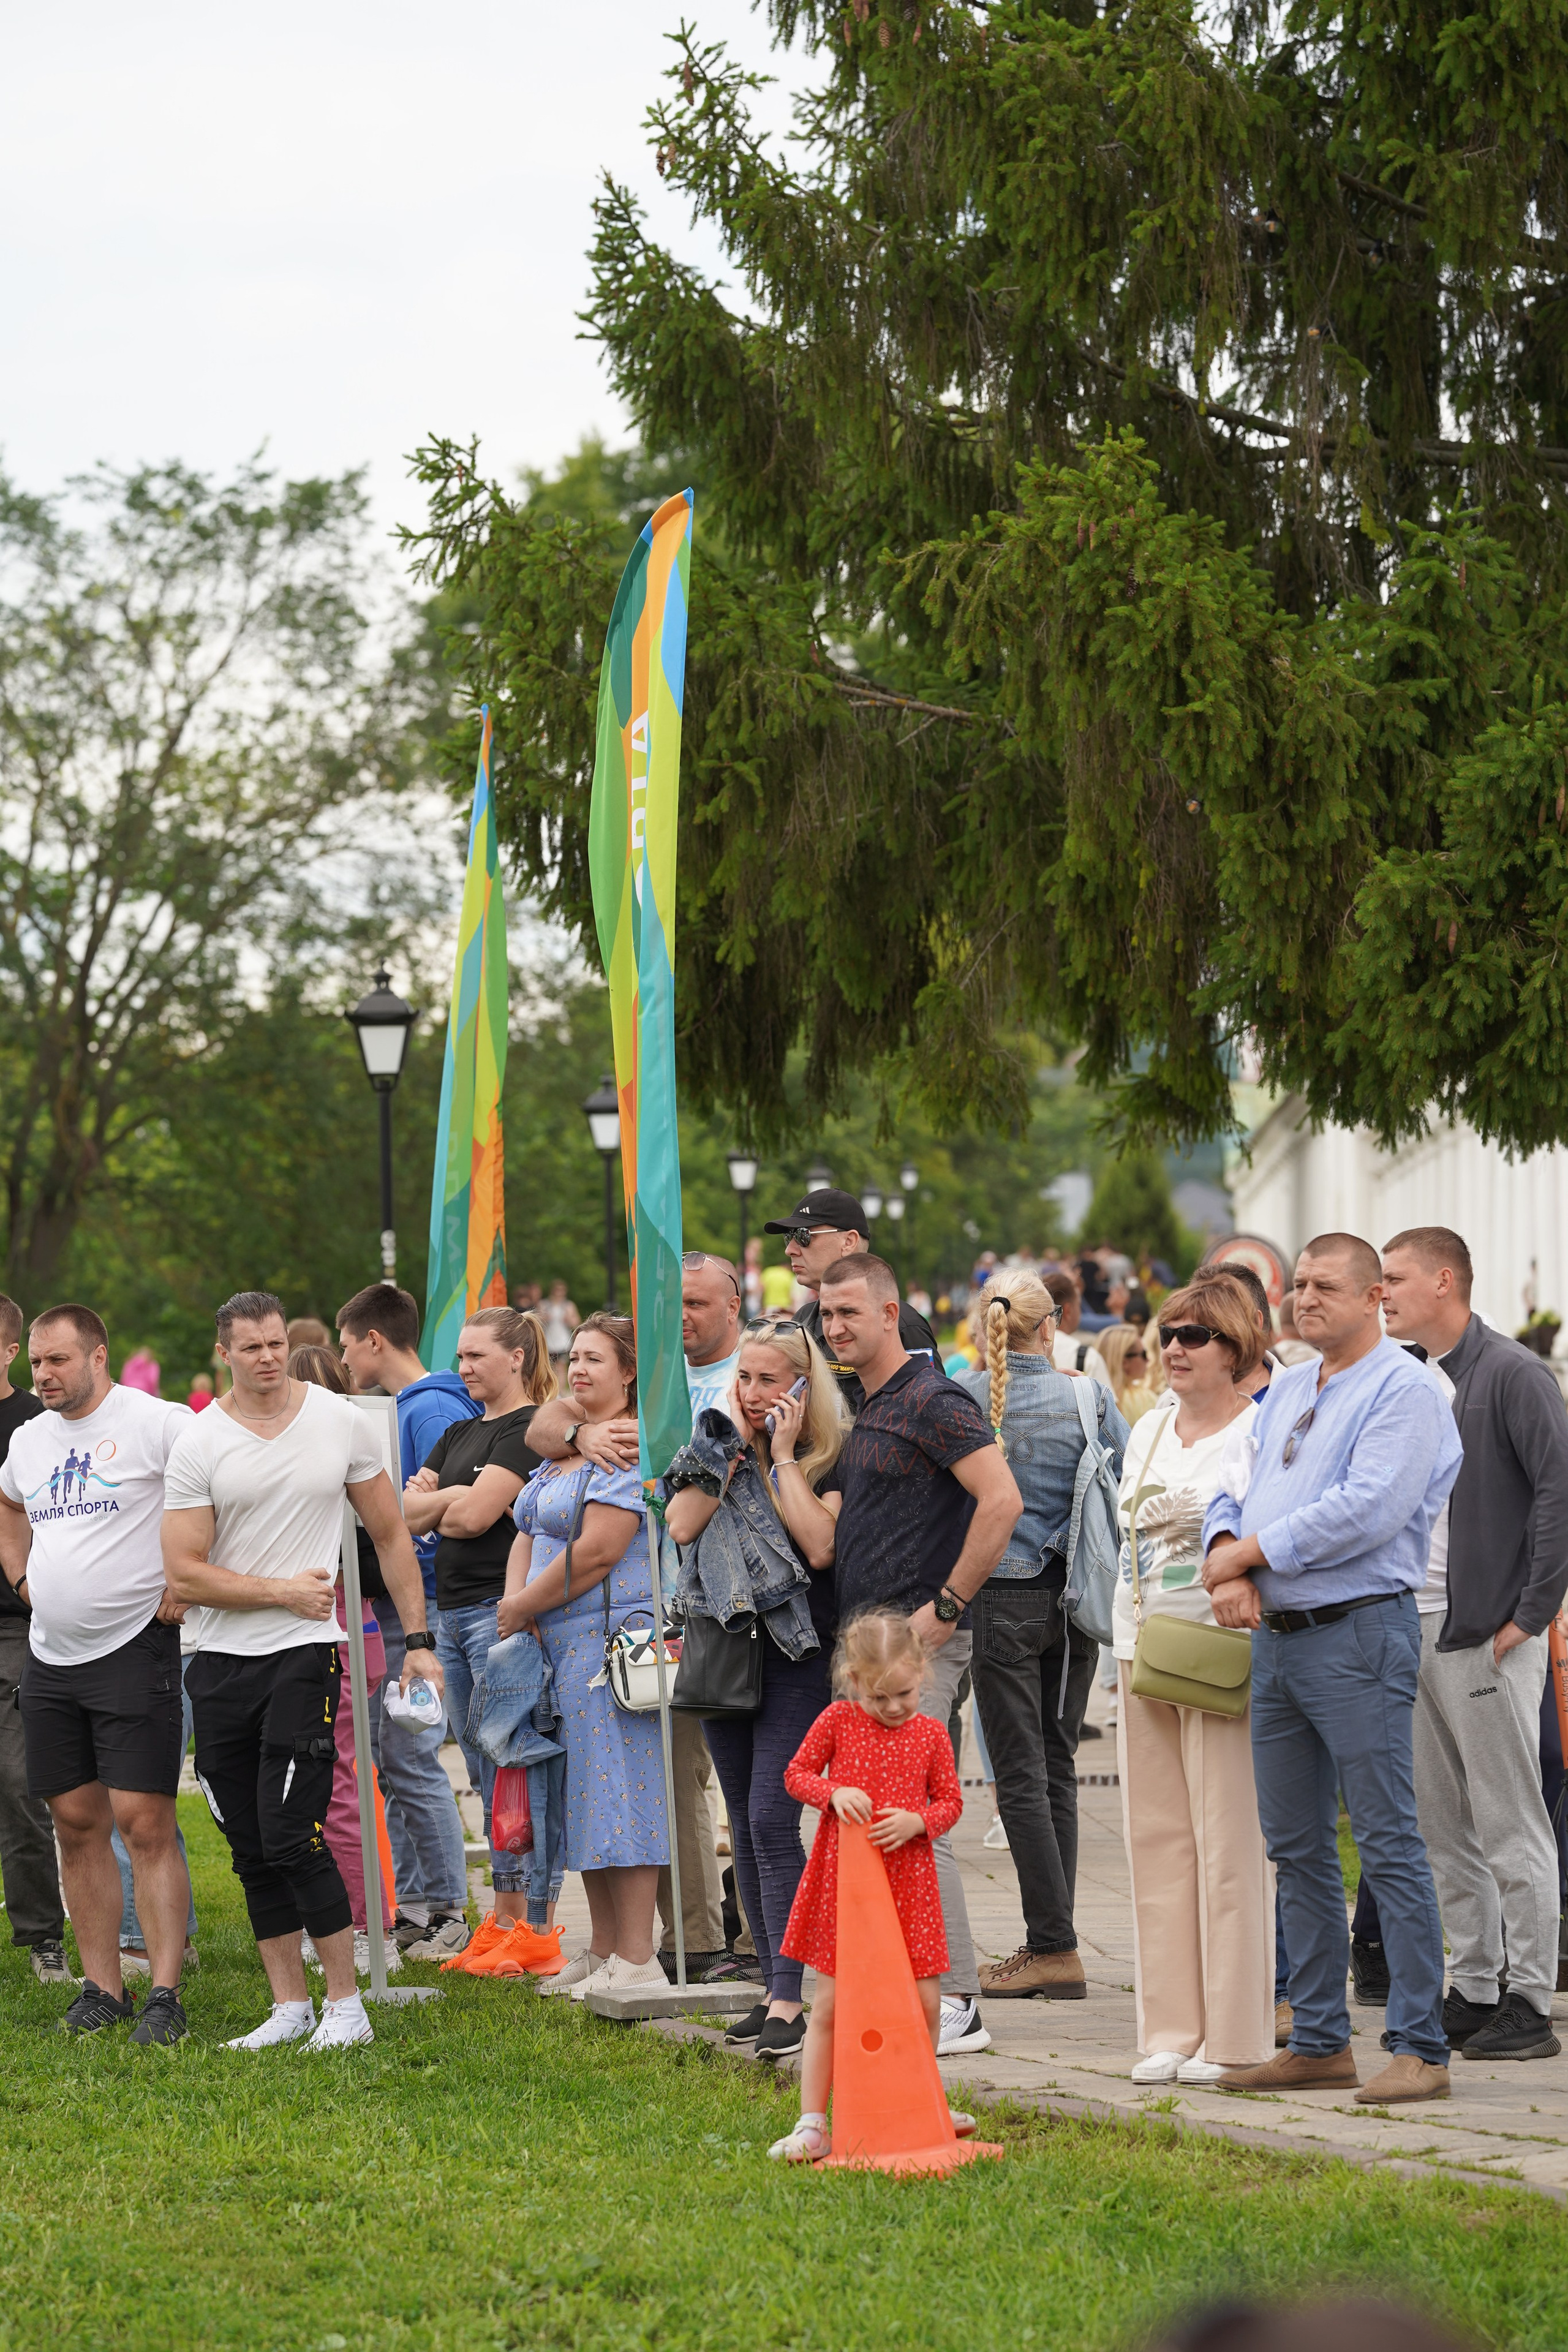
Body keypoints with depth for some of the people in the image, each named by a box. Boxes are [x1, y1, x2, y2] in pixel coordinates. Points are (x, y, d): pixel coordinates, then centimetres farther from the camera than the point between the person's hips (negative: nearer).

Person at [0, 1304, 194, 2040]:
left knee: (144, 1824, -10)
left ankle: (164, 1994, -9)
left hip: (135, 1649, -7)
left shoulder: (156, 1423, -9)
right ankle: (102, 1988, 14)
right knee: (77, 1823, 7)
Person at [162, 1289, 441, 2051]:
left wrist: (418, 1639, 5)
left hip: (305, 1653, -2)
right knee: (250, 1846, 6)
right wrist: (285, 1592, -8)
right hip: (221, 1662, 2)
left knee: (291, 1835, -12)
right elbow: (184, 1575, -4)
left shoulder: (342, 1423, 2)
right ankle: (290, 2006, 16)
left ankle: (346, 2004, -3)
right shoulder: (197, 1446, -1)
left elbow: (390, 1536, 10)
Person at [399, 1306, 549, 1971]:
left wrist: (438, 1502, 2)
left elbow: (475, 1515, -16)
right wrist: (454, 1498, -7)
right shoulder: (459, 1434, 19)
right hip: (452, 1611, 9)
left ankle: (524, 1922, -7)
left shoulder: (529, 1429, -8)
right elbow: (410, 1513, 11)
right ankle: (501, 1922, 12)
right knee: (484, 1774, 9)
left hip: (500, 1609, -9)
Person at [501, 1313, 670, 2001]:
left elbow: (595, 1553, -19)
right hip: (562, 1646, 10)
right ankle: (602, 1950, 18)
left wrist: (522, 1608, -8)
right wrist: (516, 1604, 0)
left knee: (620, 1789, -9)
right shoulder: (565, 1448, 18)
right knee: (586, 1791, 12)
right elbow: (528, 1535, 20)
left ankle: (636, 1958, -6)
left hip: (611, 1635, -10)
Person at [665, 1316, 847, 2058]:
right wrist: (731, 1446, -7)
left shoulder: (829, 1457, -6)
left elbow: (820, 1547, -19)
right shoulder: (719, 1444, 9)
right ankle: (773, 1986, 16)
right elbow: (683, 1525, -4)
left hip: (795, 1655, -6)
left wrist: (782, 1456, -15)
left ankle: (790, 1999, -16)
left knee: (772, 1820, -15)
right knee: (745, 1828, 9)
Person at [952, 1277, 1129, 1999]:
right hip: (1074, 1602, 3)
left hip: (1002, 1599, -3)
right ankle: (1050, 1943, 13)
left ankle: (1056, 1947, -5)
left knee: (1022, 1775, 0)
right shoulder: (1089, 1397, -2)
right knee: (1057, 1765, 12)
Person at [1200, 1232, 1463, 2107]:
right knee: (1297, 1846, 11)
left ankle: (1421, 2050, -6)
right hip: (1277, 1636, 9)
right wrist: (1226, 1558, -5)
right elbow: (1236, 1491, 18)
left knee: (1390, 1845, -8)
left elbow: (1369, 1509, -19)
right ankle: (1320, 2043, 17)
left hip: (1360, 1633, -9)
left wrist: (1253, 1550, -13)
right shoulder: (1285, 1392, 19)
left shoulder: (1404, 1389, -8)